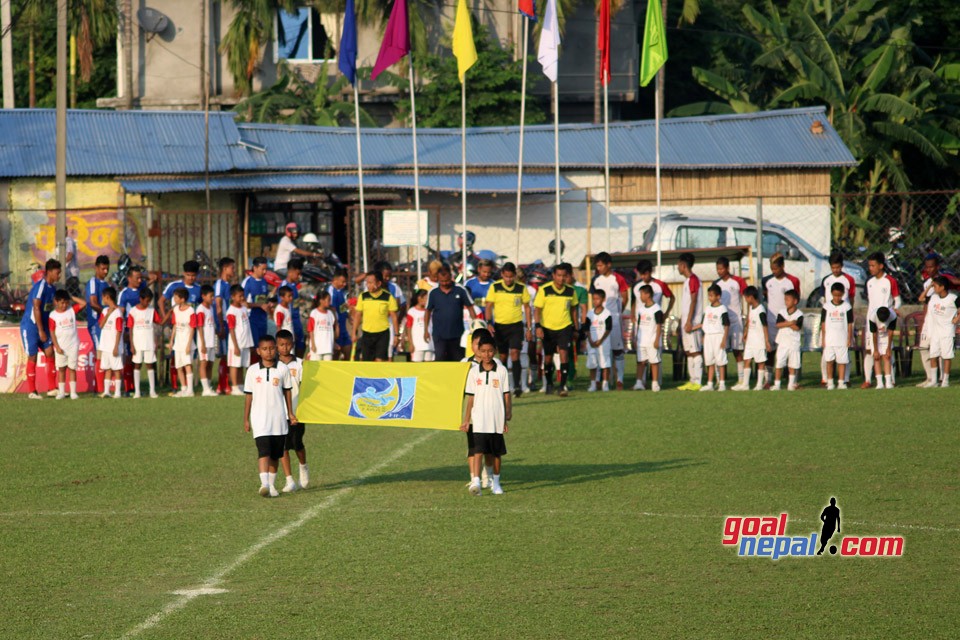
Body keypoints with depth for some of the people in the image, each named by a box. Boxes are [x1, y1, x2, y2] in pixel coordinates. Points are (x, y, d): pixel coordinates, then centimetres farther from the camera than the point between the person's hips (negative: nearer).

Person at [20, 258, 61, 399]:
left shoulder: (52, 288, 6)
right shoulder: (40, 286, -19)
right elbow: (36, 309, -21)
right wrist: (41, 331, -20)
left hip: (43, 326, 8)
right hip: (30, 326, -8)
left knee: (50, 353, 2)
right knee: (32, 357, -2)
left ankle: (51, 388, 7)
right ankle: (32, 392, 6)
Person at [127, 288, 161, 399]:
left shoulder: (152, 310, 3)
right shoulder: (133, 312, -3)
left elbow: (160, 322, 4)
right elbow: (130, 329, -2)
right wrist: (131, 345, -6)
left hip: (149, 343, 1)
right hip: (137, 344, -1)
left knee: (150, 365, 3)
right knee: (137, 365, 3)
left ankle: (152, 390, 6)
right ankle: (137, 391, 5)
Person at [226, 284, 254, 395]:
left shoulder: (244, 308, 11)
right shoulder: (231, 312, -12)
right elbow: (231, 330, -14)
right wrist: (236, 346, -17)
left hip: (245, 343, 7)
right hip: (236, 344, -7)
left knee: (242, 365, 11)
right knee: (235, 365, -2)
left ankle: (239, 387, 16)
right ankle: (234, 387, 1)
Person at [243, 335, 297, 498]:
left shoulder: (283, 369, 2)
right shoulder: (253, 371, 1)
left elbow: (287, 392, 11)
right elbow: (249, 396, 6)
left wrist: (290, 413, 11)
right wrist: (246, 419, 6)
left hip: (279, 417, 2)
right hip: (260, 418, -2)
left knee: (275, 454, 9)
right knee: (263, 450, -16)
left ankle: (271, 485, 21)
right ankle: (264, 484, -26)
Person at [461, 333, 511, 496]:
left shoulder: (501, 371, 1)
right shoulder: (474, 371, 3)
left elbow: (506, 395, 3)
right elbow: (471, 398, 6)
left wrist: (507, 418, 0)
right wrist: (466, 420, 4)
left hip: (497, 420, 0)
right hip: (479, 419, 0)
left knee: (496, 452, 10)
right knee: (478, 449, -12)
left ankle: (495, 482, 27)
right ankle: (476, 482, -20)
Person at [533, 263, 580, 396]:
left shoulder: (570, 291, -1)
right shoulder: (544, 290, -9)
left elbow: (573, 309, 13)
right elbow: (537, 309, -7)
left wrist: (576, 328, 14)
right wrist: (538, 326, -16)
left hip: (565, 327, 0)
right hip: (548, 328, 0)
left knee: (564, 354, -15)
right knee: (548, 358, 10)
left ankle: (563, 386, -15)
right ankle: (548, 384, 32)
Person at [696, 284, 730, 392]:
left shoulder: (722, 309, -8)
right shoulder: (707, 309, 11)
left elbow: (726, 325, -9)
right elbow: (703, 324, 17)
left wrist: (724, 339, -14)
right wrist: (692, 328, 10)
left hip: (718, 336, -7)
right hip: (708, 336, 7)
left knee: (720, 361, -3)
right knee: (709, 361, 8)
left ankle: (722, 383, 3)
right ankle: (709, 384, 12)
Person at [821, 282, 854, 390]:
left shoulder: (847, 307, 3)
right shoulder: (827, 306, 4)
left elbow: (850, 324, 5)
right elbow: (823, 323, 6)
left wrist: (849, 338, 1)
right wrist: (823, 338, 1)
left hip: (842, 339, 0)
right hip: (829, 339, 0)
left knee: (842, 361, 0)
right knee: (829, 361, 0)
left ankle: (841, 382, 5)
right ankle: (829, 382, 6)